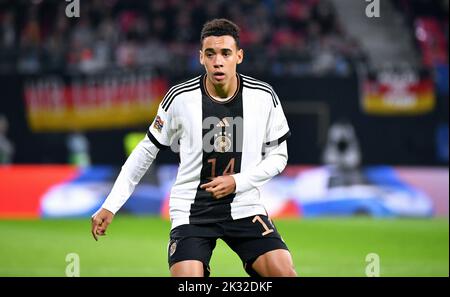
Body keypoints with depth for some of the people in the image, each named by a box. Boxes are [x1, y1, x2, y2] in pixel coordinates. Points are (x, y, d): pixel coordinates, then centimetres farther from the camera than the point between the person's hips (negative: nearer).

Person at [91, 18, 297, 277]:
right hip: (192, 212, -2)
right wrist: (110, 207, 2)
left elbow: (278, 156, 5)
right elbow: (146, 152, 4)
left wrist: (237, 182, -11)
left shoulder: (264, 97, -5)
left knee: (284, 272, -16)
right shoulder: (180, 98, -8)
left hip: (244, 207, 2)